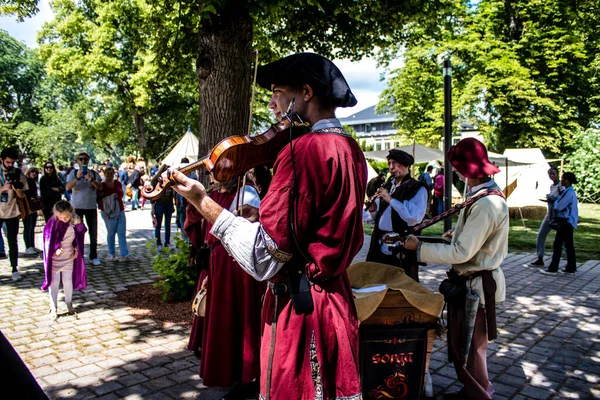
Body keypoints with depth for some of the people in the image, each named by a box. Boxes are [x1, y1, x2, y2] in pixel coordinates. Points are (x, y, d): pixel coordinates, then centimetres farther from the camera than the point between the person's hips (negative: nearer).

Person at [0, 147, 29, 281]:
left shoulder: (19, 174, -3)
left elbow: (22, 196, -1)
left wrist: (16, 188, -22)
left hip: (12, 212, 0)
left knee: (12, 242, 3)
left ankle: (15, 270, 7)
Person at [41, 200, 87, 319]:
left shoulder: (76, 222, -11)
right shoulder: (53, 223, -18)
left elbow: (79, 238, 5)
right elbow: (48, 240, -9)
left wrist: (76, 248, -3)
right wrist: (55, 250, -18)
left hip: (69, 257, 2)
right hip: (55, 258, -2)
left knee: (68, 281, 13)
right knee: (54, 283, 5)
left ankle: (69, 304, 31)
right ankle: (53, 308, 16)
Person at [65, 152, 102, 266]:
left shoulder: (94, 173, 6)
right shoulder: (73, 173, 2)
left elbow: (100, 187, -8)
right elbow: (68, 187, -12)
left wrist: (91, 180, -25)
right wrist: (77, 177, -26)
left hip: (91, 207, 2)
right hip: (77, 206, -2)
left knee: (93, 233, 4)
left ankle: (94, 256, 12)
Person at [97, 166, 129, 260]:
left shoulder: (118, 184, 10)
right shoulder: (101, 186, -3)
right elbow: (98, 199, -1)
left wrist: (118, 196, 4)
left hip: (120, 210, 4)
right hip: (108, 212, -4)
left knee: (122, 233, 0)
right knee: (111, 232, 2)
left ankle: (124, 254, 0)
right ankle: (112, 254, 15)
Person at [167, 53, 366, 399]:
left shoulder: (303, 149, -21)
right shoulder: (350, 147, 6)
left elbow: (265, 258, -23)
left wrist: (202, 202, -15)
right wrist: (265, 212, 7)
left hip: (301, 306, -9)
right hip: (338, 299, 9)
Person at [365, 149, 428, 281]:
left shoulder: (417, 188, -7)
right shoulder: (387, 186, 15)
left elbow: (415, 217, -22)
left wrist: (391, 200, -20)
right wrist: (373, 209, -1)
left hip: (402, 251, -7)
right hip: (380, 248, 7)